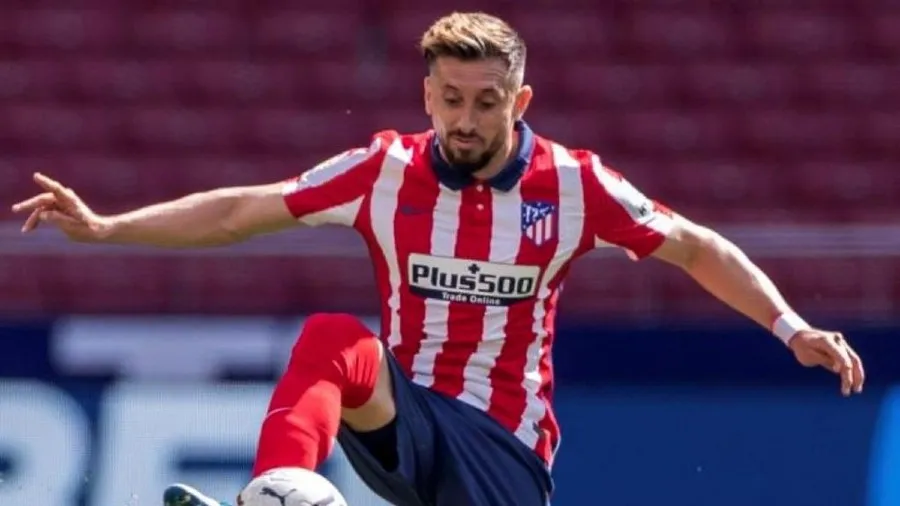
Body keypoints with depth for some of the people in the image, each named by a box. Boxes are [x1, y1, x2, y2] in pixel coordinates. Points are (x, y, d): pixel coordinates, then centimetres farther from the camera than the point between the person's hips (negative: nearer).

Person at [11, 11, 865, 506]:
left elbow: (694, 247, 4)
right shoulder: (386, 171, -1)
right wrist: (104, 228, -4)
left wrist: (790, 327, -7)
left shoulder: (572, 185, -3)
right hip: (401, 424, -1)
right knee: (333, 337, -34)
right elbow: (239, 213, 3)